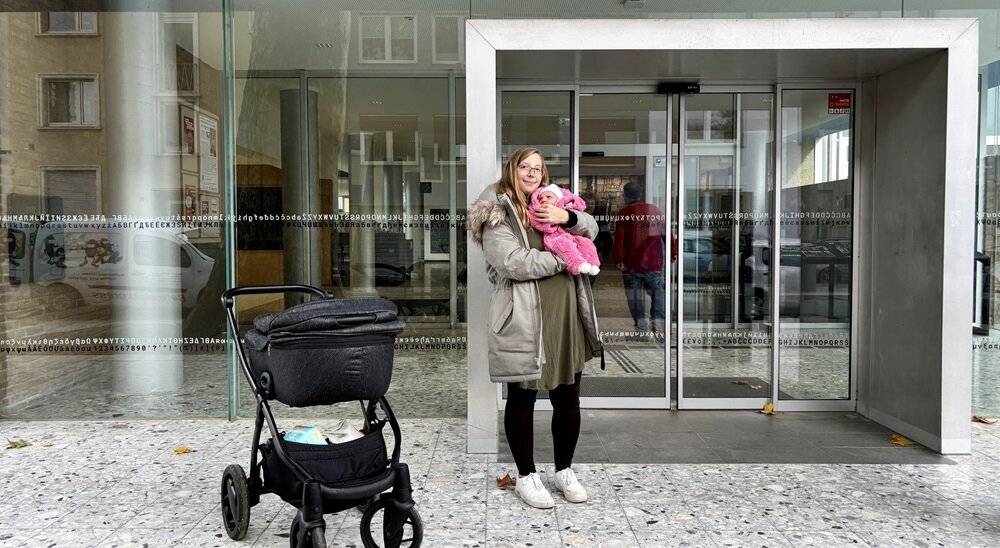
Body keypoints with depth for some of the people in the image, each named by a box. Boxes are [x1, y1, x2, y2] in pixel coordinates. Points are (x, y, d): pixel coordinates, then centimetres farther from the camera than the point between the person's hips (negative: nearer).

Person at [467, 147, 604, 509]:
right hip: (524, 323, -6)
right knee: (522, 400, 7)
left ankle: (564, 470, 30)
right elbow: (514, 262, -17)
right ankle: (526, 476, 23)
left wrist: (567, 218, -10)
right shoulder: (497, 215, -4)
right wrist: (564, 258, -10)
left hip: (566, 319, 6)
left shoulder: (550, 205, 17)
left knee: (568, 400, 13)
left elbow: (591, 228, 12)